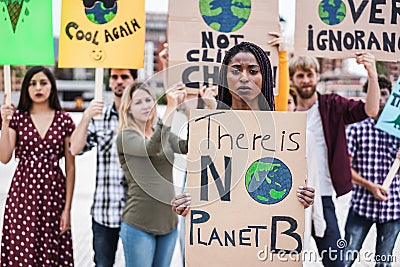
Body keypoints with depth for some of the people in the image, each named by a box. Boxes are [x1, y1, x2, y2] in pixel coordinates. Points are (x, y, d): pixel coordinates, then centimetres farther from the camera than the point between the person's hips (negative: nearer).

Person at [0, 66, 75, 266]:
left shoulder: (64, 120, 3)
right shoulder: (17, 117, 5)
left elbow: (70, 167, 3)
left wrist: (67, 208, -1)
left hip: (53, 192, 0)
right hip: (23, 191, 0)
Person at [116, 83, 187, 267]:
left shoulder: (164, 133, 11)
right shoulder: (125, 137, -6)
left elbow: (187, 146, -6)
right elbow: (153, 147, -25)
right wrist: (171, 108, -27)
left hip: (168, 222, 6)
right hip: (139, 225, -5)